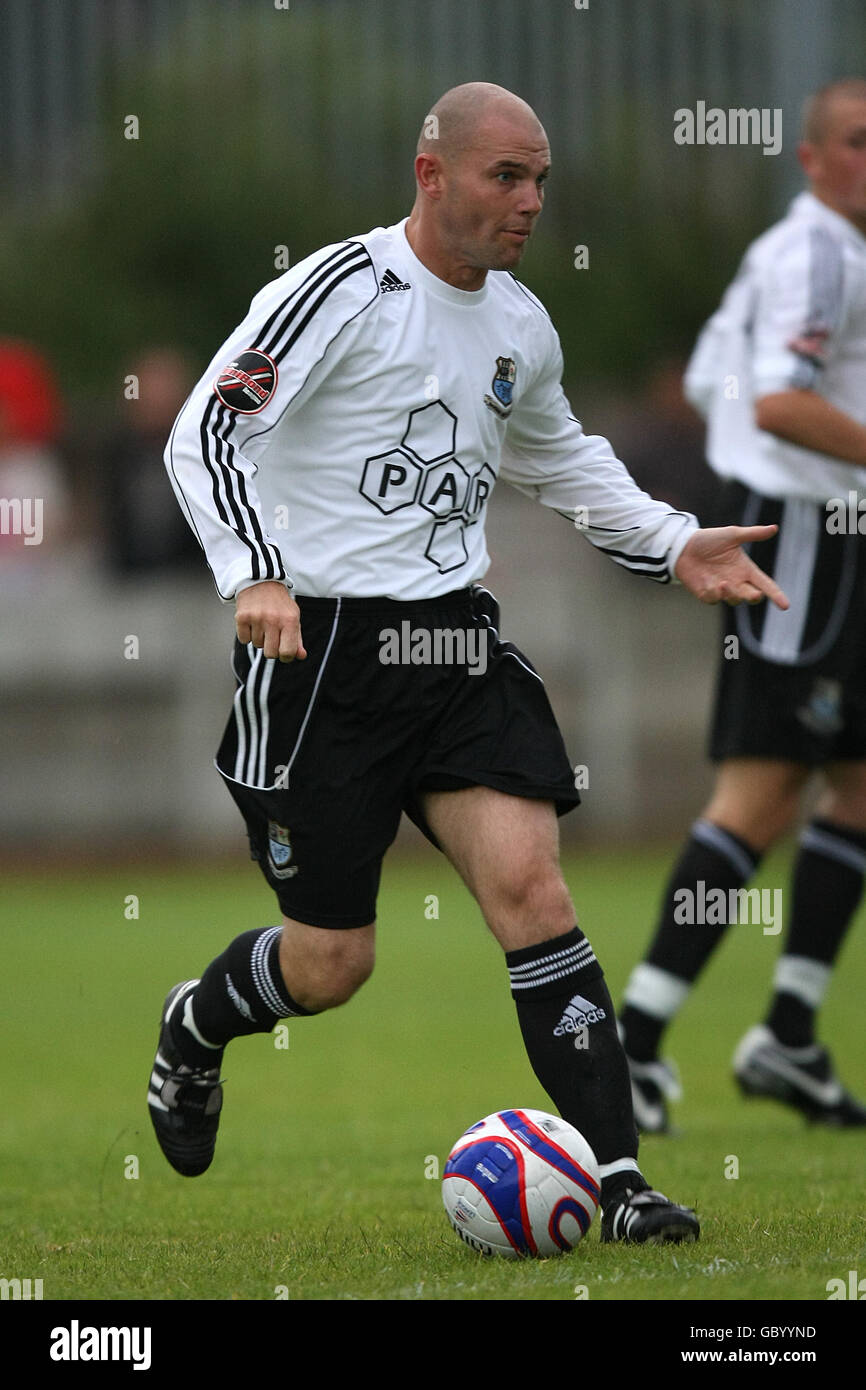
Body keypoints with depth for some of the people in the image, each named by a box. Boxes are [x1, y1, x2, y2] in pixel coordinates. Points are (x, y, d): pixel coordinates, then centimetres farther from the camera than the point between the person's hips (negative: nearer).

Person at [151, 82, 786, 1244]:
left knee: (528, 879, -14)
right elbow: (205, 432, -18)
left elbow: (556, 457, 30)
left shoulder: (521, 327, 10)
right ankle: (193, 1030, 34)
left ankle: (615, 1178, -16)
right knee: (329, 965, -1)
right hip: (321, 648, -5)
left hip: (456, 643, 5)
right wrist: (253, 575, -32)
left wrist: (674, 547, 19)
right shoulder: (343, 292, -12)